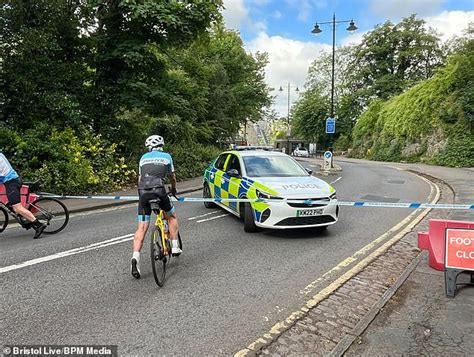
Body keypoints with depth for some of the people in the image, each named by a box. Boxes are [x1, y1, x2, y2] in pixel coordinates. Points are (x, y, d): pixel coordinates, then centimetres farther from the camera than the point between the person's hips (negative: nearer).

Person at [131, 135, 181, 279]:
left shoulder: (144, 157, 23)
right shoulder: (166, 156, 17)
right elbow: (172, 177, 25)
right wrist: (173, 190, 43)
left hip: (143, 192, 2)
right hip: (158, 190, -2)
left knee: (142, 227, 3)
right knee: (172, 216, 22)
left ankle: (135, 258, -10)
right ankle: (175, 247, 18)